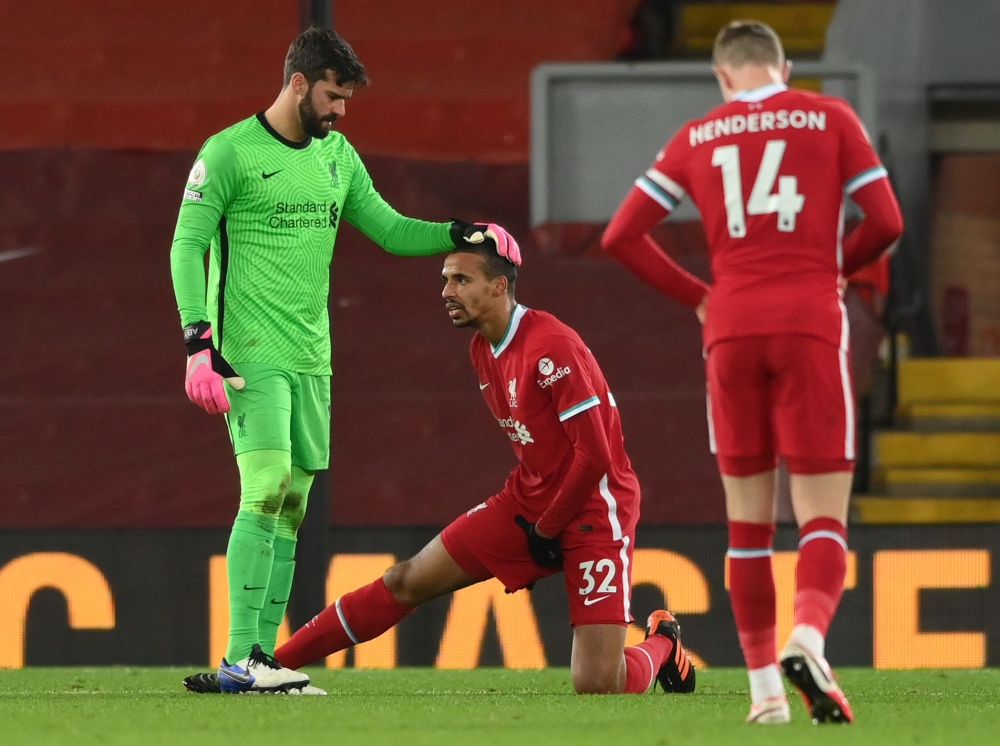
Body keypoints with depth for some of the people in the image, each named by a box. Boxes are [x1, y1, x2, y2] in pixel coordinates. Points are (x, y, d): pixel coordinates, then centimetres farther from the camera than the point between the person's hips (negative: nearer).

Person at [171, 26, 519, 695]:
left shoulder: (338, 156, 15)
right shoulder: (229, 152, -6)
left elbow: (389, 229, 21)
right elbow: (187, 247, -8)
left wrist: (464, 234, 5)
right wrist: (199, 344, -17)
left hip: (310, 359, 7)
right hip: (250, 355, -7)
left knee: (292, 506, 4)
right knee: (268, 489, -18)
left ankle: (262, 656, 6)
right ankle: (240, 658, -19)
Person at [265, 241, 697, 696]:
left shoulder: (553, 349, -23)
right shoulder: (483, 350, 6)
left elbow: (595, 457, -22)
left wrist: (547, 530, -11)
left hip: (592, 509, -8)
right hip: (530, 503, 8)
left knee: (597, 687, -15)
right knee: (408, 582, 5)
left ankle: (661, 646, 18)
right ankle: (273, 664, 13)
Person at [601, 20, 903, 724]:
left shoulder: (697, 138, 11)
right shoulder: (829, 117, 6)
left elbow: (621, 236, 8)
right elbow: (887, 221, 0)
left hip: (732, 329, 2)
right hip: (810, 324, -2)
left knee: (748, 519, 11)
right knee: (823, 514, -2)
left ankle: (765, 687, 6)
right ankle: (808, 635, -30)